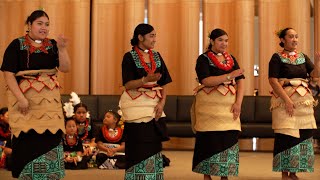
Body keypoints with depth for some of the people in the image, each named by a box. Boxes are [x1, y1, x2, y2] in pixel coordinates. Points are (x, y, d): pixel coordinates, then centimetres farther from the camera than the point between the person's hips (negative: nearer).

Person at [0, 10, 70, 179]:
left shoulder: (52, 45, 8)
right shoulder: (17, 45, -3)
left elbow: (65, 68, -1)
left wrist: (62, 48, -16)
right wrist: (20, 98, -17)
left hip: (49, 99, 4)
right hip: (25, 98, -3)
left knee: (51, 138, 3)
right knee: (27, 139, 0)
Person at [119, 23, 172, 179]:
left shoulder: (157, 57, 11)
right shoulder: (129, 57, -4)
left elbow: (163, 83, 10)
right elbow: (128, 85, -12)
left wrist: (162, 102, -4)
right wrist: (146, 80, -28)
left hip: (155, 104, 5)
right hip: (136, 104, -5)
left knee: (154, 146, 5)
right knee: (140, 147, -6)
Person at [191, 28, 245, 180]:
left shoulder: (231, 59, 16)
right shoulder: (204, 59, 1)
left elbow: (240, 81, 9)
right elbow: (205, 80, -14)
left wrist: (238, 102, -5)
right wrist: (229, 76, -19)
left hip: (230, 104, 4)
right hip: (210, 104, -4)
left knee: (229, 139, 0)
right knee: (209, 140, -4)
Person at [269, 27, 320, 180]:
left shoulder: (303, 57, 14)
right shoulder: (277, 57, 0)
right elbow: (273, 80, -9)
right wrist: (287, 100, -17)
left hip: (304, 101, 5)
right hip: (284, 100, -5)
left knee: (303, 136, 3)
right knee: (286, 136, -7)